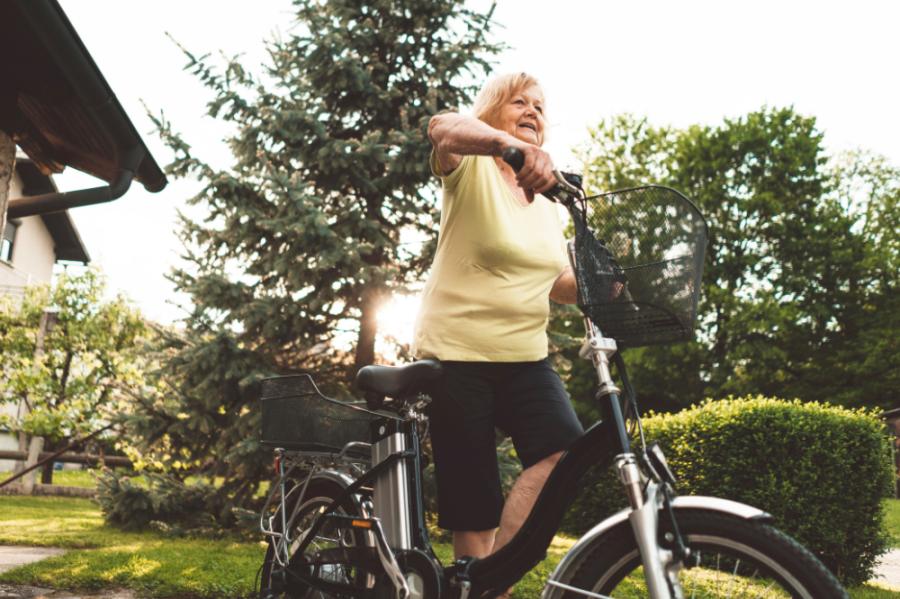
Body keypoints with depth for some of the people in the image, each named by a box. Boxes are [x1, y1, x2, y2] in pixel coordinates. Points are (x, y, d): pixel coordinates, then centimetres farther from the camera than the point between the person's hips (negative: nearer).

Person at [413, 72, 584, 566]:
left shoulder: (547, 204, 16)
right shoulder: (472, 170, -3)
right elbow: (442, 127, -27)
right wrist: (510, 145, -48)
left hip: (526, 357, 5)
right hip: (457, 354, -5)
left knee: (565, 451, -20)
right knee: (473, 502, -4)